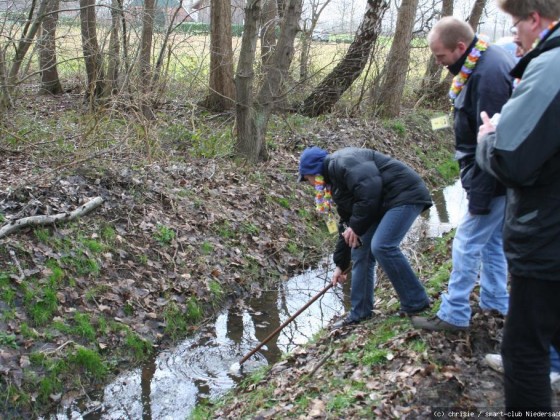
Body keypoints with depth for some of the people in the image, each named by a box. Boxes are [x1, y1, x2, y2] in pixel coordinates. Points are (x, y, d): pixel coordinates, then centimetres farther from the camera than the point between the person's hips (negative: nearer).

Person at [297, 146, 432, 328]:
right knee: (359, 249, 6)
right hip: (384, 205, 11)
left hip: (405, 194, -11)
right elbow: (346, 223, 20)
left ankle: (416, 304, -9)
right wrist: (340, 264, 21)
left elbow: (369, 190, -28)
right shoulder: (335, 183, 16)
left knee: (382, 246, -23)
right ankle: (359, 313, 13)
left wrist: (356, 227, -17)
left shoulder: (342, 162, -16)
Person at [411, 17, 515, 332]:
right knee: (492, 239, 19)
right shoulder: (488, 59, 7)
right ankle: (496, 303, 32)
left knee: (467, 244, -1)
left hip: (493, 179, -10)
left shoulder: (488, 75, -26)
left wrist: (479, 198, -21)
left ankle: (454, 315, 10)